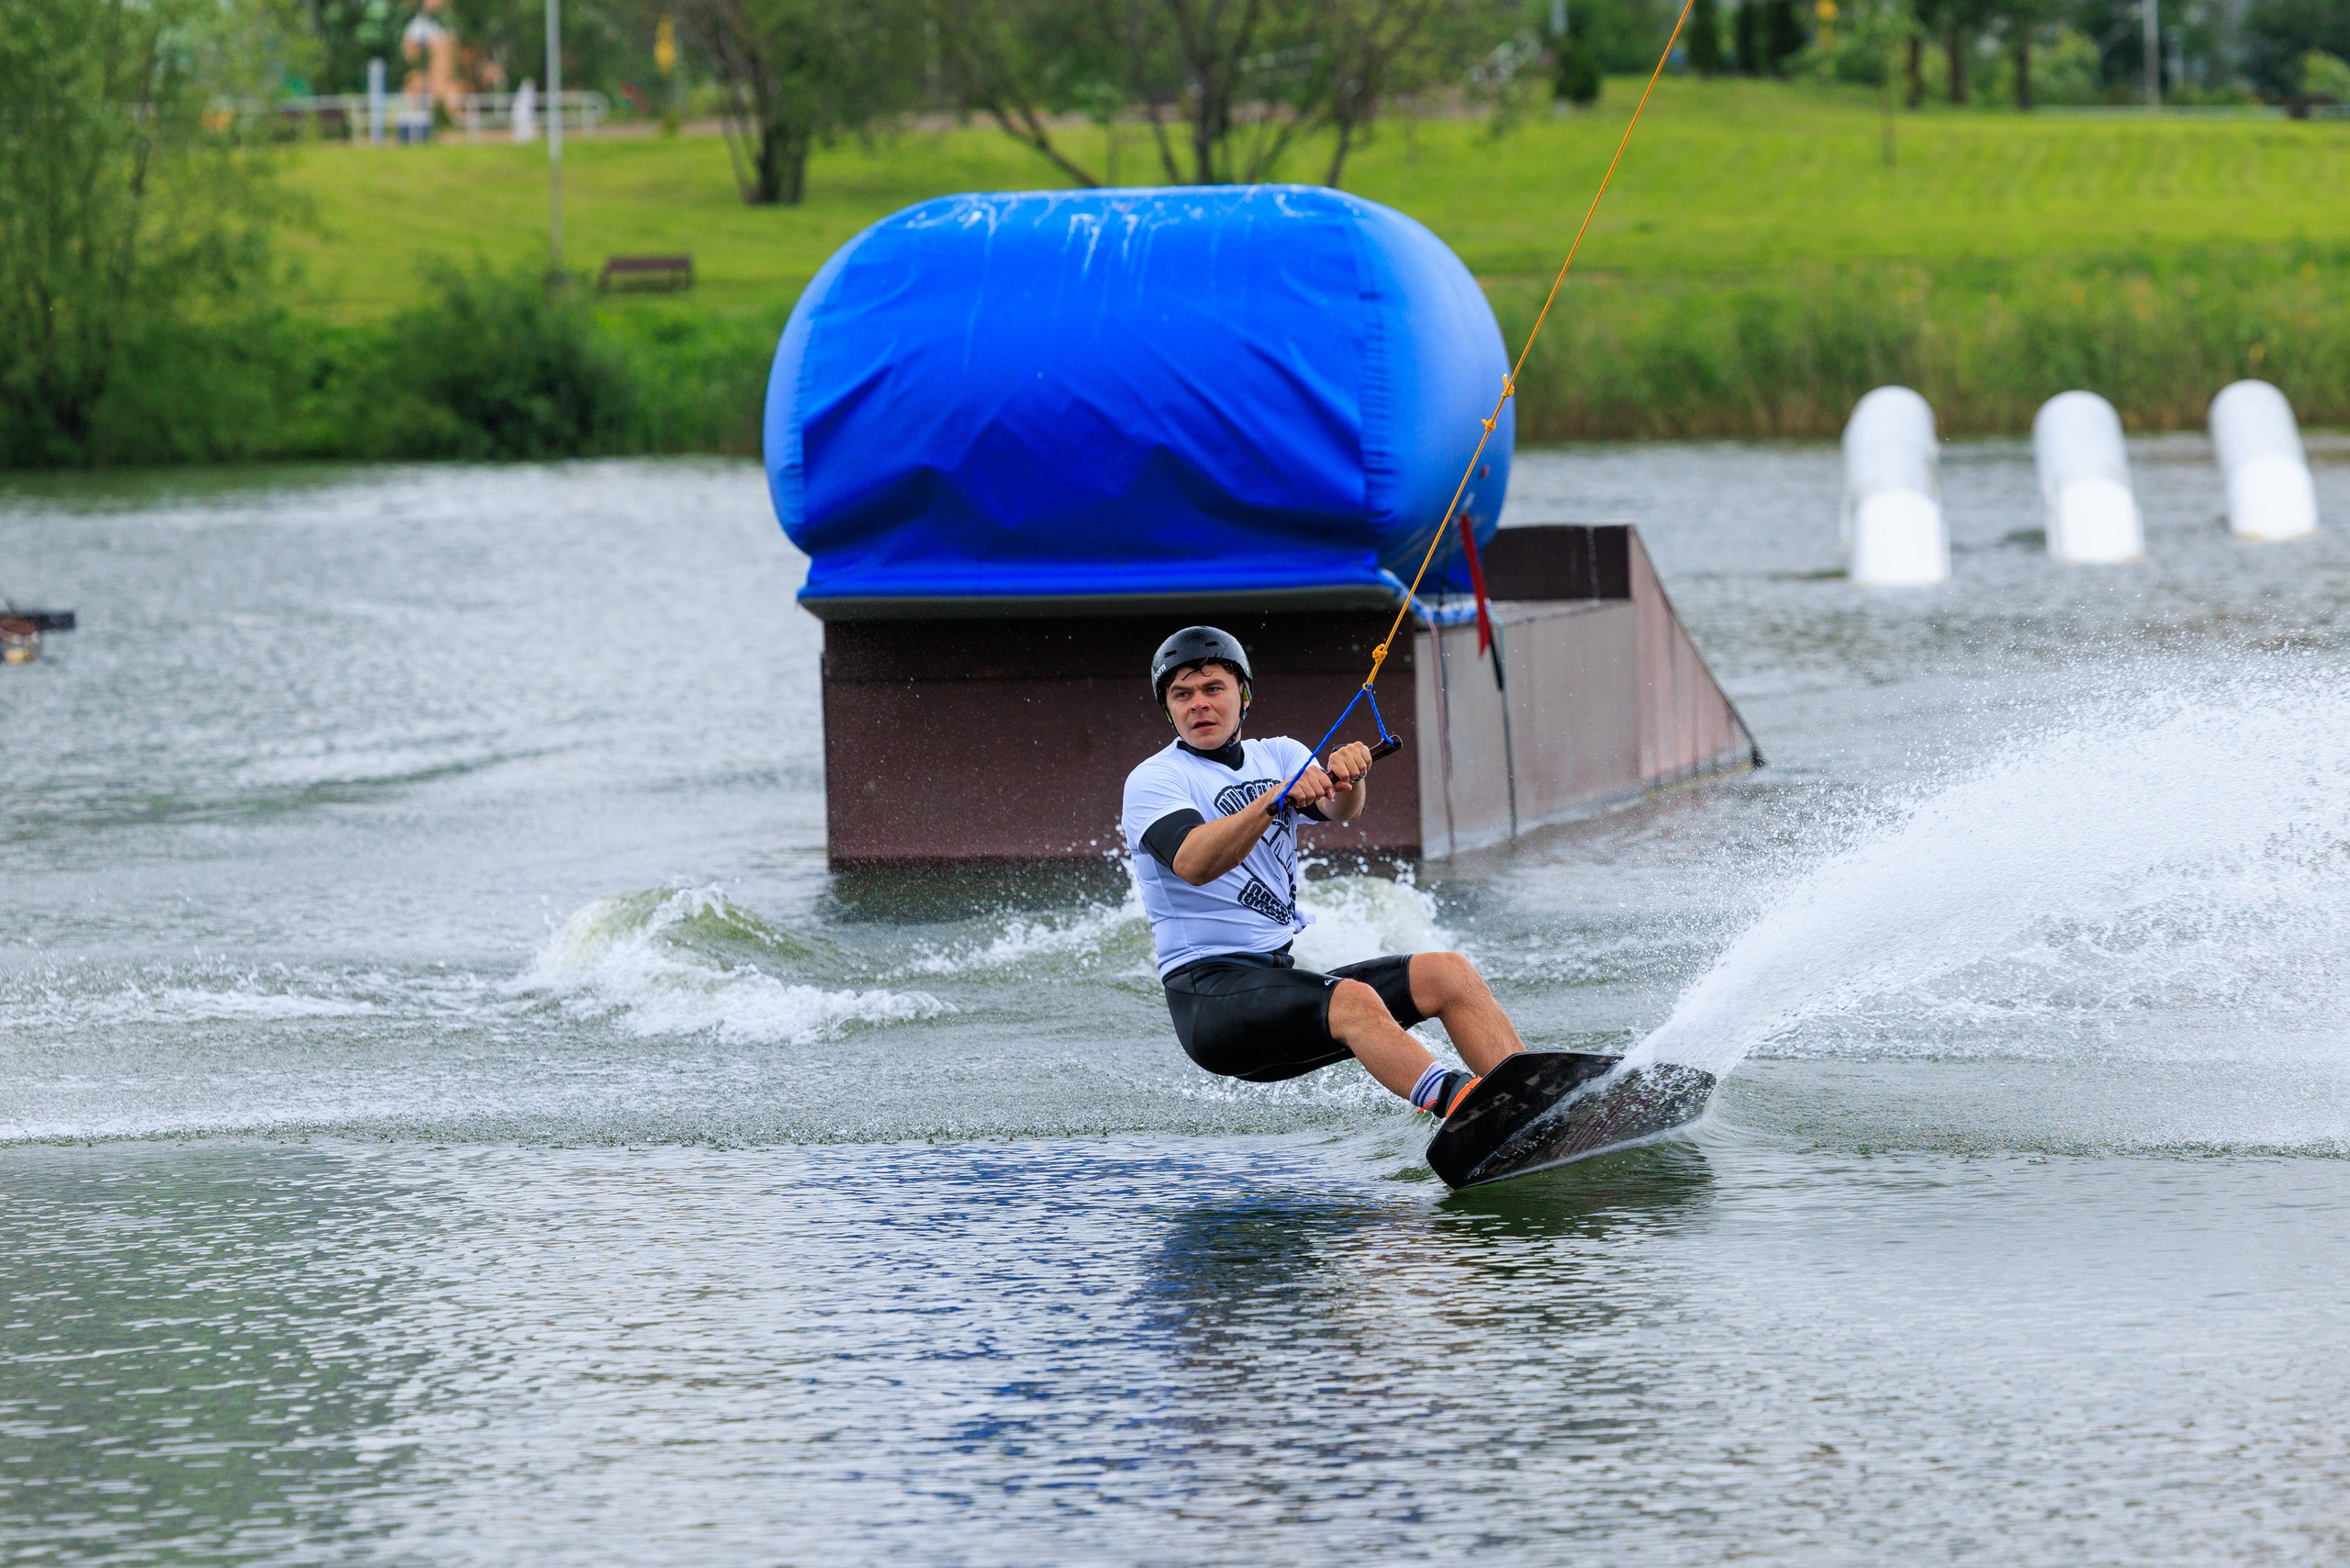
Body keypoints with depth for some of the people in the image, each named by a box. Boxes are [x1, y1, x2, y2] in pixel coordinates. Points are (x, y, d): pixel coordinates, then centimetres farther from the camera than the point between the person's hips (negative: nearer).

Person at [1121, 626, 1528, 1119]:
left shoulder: (1278, 758, 15)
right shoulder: (1152, 781, -2)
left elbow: (1340, 809, -7)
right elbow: (1192, 865, -23)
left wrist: (1348, 777, -30)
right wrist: (1275, 799, -37)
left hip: (1290, 975, 7)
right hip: (1210, 995, -7)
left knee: (1449, 973, -10)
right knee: (1353, 1001, -33)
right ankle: (1460, 1102, -55)